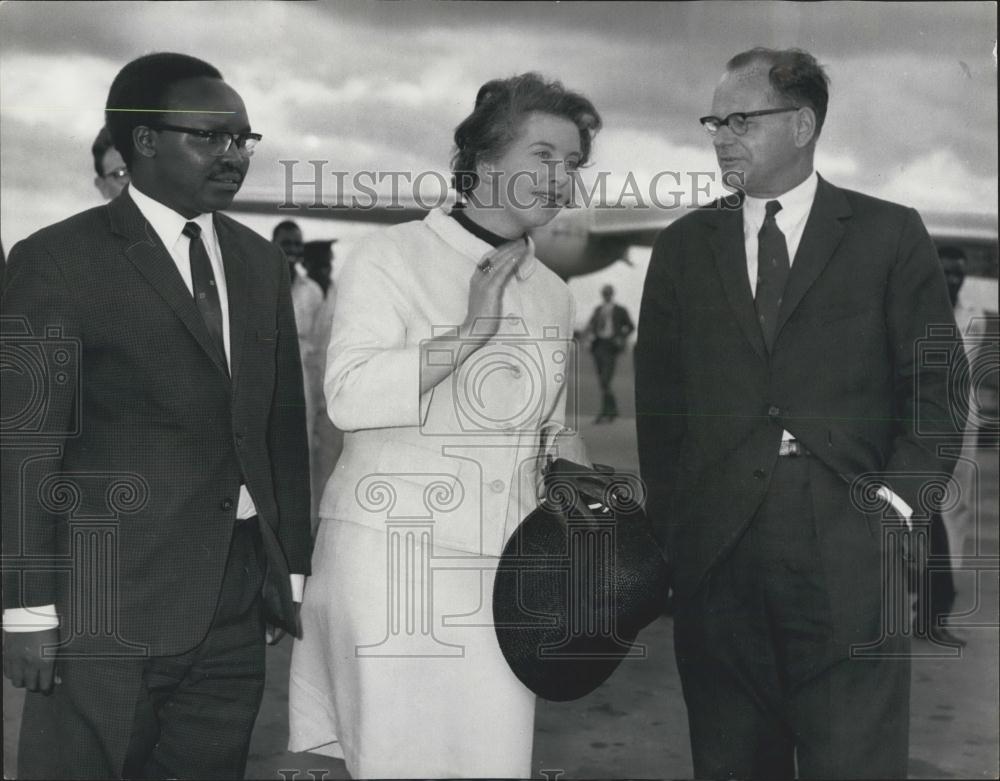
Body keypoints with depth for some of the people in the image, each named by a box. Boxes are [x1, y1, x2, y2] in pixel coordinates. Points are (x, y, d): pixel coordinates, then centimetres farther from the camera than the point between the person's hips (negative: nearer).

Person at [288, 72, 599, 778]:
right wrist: (471, 331, -18)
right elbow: (350, 396, -19)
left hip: (502, 572, 5)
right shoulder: (391, 258, -5)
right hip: (392, 558, -5)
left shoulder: (554, 295, 15)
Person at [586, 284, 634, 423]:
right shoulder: (598, 310, 18)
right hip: (598, 345, 5)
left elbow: (630, 327, 10)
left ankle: (604, 412, -16)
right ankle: (613, 409, 21)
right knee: (602, 381, 8)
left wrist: (621, 338, -5)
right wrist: (591, 333, 0)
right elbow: (590, 325, 22)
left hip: (611, 346, -5)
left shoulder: (620, 311, 5)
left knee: (605, 381, -16)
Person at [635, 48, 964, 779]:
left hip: (850, 554, -2)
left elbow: (936, 385, 3)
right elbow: (659, 403, 10)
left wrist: (895, 502, -6)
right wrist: (672, 527, 3)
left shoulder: (890, 235, 5)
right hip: (717, 554, 2)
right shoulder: (684, 247, 11)